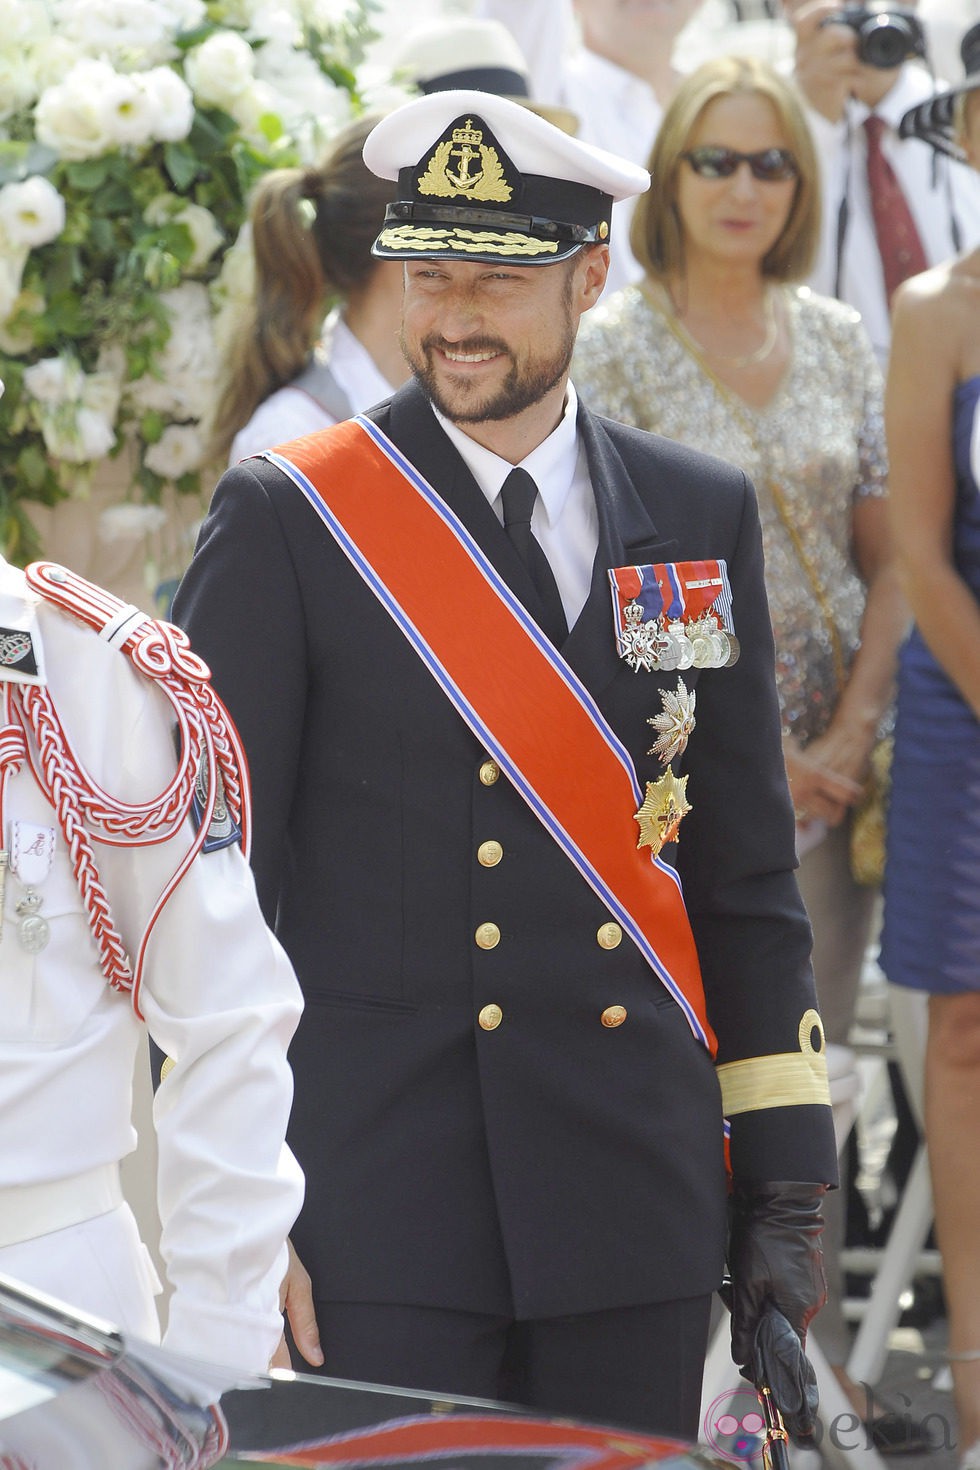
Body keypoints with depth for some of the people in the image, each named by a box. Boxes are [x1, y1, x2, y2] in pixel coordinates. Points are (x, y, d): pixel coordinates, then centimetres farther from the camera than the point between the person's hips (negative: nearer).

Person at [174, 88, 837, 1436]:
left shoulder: (700, 516, 10)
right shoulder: (287, 522, -1)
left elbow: (748, 876, 13)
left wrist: (786, 1179, 8)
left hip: (637, 1195, 3)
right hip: (379, 1207, -3)